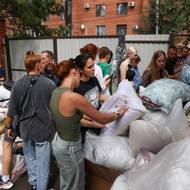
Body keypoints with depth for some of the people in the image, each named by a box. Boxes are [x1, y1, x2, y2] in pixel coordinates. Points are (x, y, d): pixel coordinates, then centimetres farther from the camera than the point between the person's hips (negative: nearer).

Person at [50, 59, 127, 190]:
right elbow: (102, 119, -18)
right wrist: (118, 114, 1)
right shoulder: (74, 97, -29)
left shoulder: (56, 91, -2)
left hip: (58, 141, 8)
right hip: (70, 148, -8)